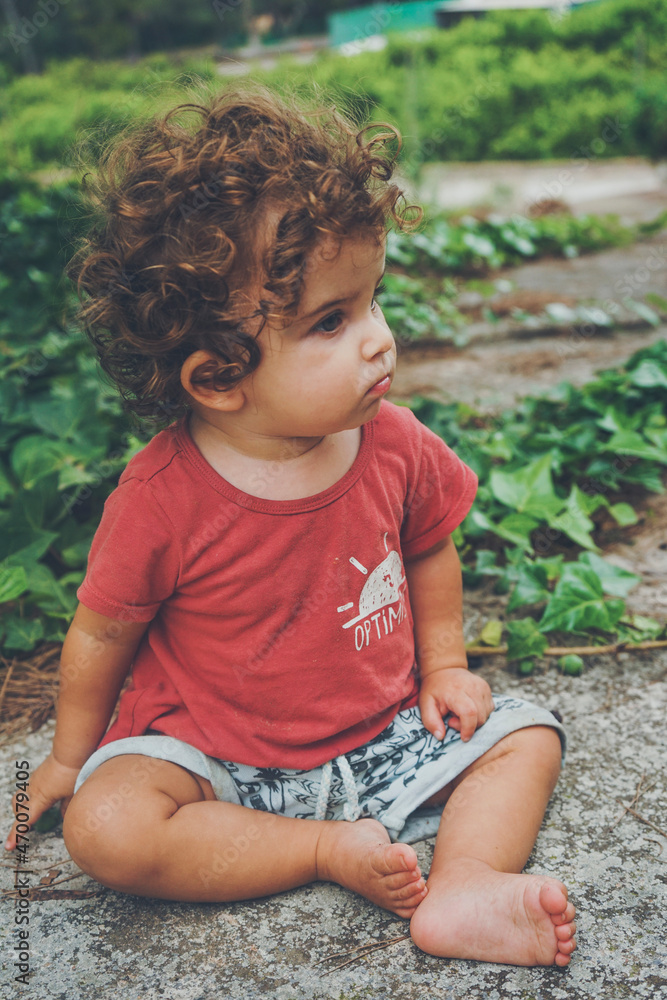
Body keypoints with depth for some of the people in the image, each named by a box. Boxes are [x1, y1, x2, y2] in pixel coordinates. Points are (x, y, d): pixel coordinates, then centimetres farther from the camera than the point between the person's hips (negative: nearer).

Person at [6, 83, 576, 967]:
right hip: (217, 755, -3)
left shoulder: (395, 447, -14)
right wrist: (71, 757, 6)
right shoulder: (162, 499, -24)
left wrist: (444, 667, 8)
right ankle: (334, 849, -16)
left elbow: (429, 554, 8)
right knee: (105, 825, -26)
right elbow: (102, 632, -8)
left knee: (525, 735, -4)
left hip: (383, 733, 4)